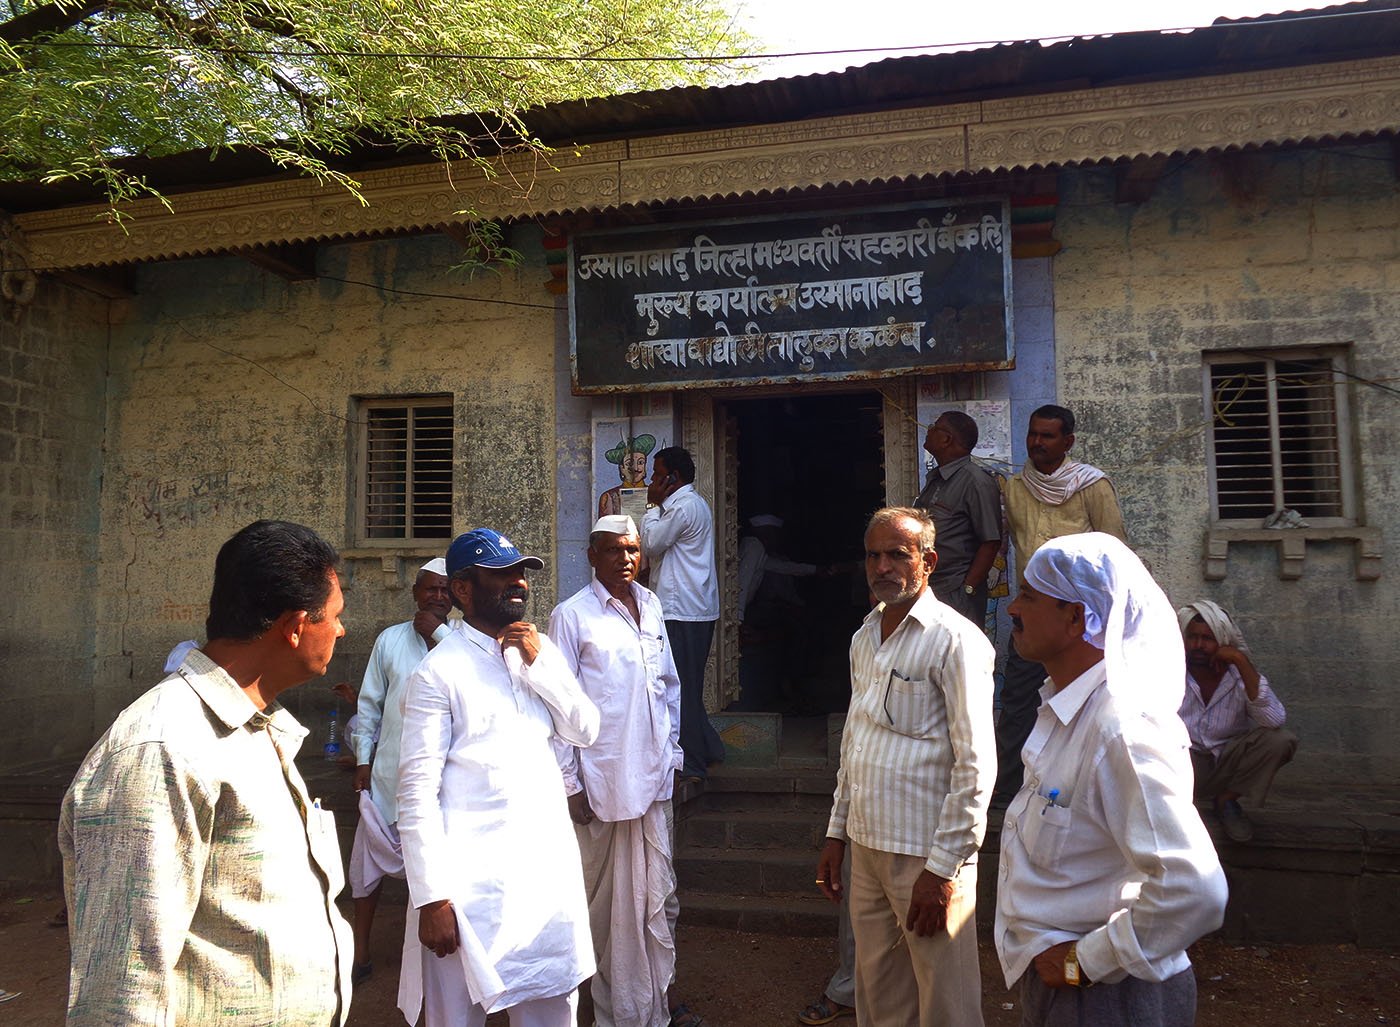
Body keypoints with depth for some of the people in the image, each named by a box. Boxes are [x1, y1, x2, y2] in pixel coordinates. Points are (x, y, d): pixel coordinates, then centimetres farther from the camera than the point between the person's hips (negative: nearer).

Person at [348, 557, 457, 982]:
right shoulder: (390, 639, 4)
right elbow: (369, 704, 8)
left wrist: (438, 633, -18)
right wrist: (362, 759, 4)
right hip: (391, 771, 2)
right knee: (370, 857, 8)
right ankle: (361, 952, 25)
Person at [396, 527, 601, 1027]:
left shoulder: (539, 649, 7)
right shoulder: (438, 672, -12)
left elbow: (585, 731, 3)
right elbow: (417, 794, -13)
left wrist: (540, 664, -10)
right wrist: (431, 897, -14)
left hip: (549, 868, 6)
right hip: (472, 878, -5)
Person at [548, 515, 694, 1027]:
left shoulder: (650, 604, 8)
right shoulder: (571, 615, -8)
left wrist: (672, 750, 14)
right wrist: (569, 783, -9)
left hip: (654, 775, 5)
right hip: (604, 781, -5)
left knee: (659, 896, 13)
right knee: (610, 900, 9)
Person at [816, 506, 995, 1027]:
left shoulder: (955, 640, -13)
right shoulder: (864, 638, 11)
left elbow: (975, 765, -15)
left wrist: (943, 867, -16)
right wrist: (837, 832, 16)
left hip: (927, 855, -6)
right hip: (867, 847, 7)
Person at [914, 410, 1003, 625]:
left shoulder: (976, 482, -14)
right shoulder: (934, 478, 13)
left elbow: (991, 542, -17)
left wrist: (967, 589, -17)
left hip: (956, 594, -8)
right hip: (927, 589, 8)